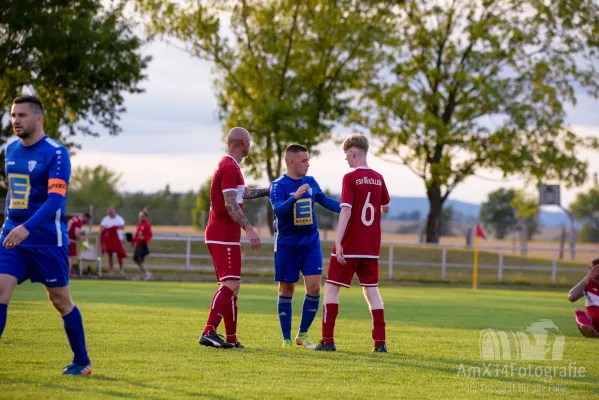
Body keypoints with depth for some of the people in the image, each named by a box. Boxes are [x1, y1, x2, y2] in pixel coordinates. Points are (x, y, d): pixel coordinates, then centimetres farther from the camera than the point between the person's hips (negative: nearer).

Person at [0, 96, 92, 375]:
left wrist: (26, 228, -34)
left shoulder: (56, 153, -12)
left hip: (47, 241, -5)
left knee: (61, 300, 5)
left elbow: (56, 198, -22)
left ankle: (82, 362, 21)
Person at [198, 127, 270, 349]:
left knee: (231, 288, 13)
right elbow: (230, 205, -23)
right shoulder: (230, 168, -14)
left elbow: (243, 193, 34)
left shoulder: (228, 166, 18)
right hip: (224, 237, -11)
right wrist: (249, 229, -29)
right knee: (230, 285, -17)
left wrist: (267, 191, 42)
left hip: (223, 236, 11)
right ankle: (209, 332, -26)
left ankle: (231, 339, 16)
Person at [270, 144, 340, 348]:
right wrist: (295, 197, -40)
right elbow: (278, 210, -25)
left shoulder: (311, 182, 6)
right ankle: (286, 339, 12)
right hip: (287, 245, -4)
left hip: (311, 242, 4)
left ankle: (303, 334, 8)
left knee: (314, 288, -7)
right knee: (286, 291, 2)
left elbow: (325, 201, 22)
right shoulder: (279, 185, -10)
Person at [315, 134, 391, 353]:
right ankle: (380, 341, 3)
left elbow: (346, 211, -20)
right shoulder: (378, 178, 6)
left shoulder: (350, 178, -12)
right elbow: (385, 208, 19)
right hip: (371, 247, 5)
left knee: (331, 287, 3)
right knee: (371, 289, 10)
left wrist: (338, 242, -23)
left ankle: (328, 340, -2)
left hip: (349, 245, -5)